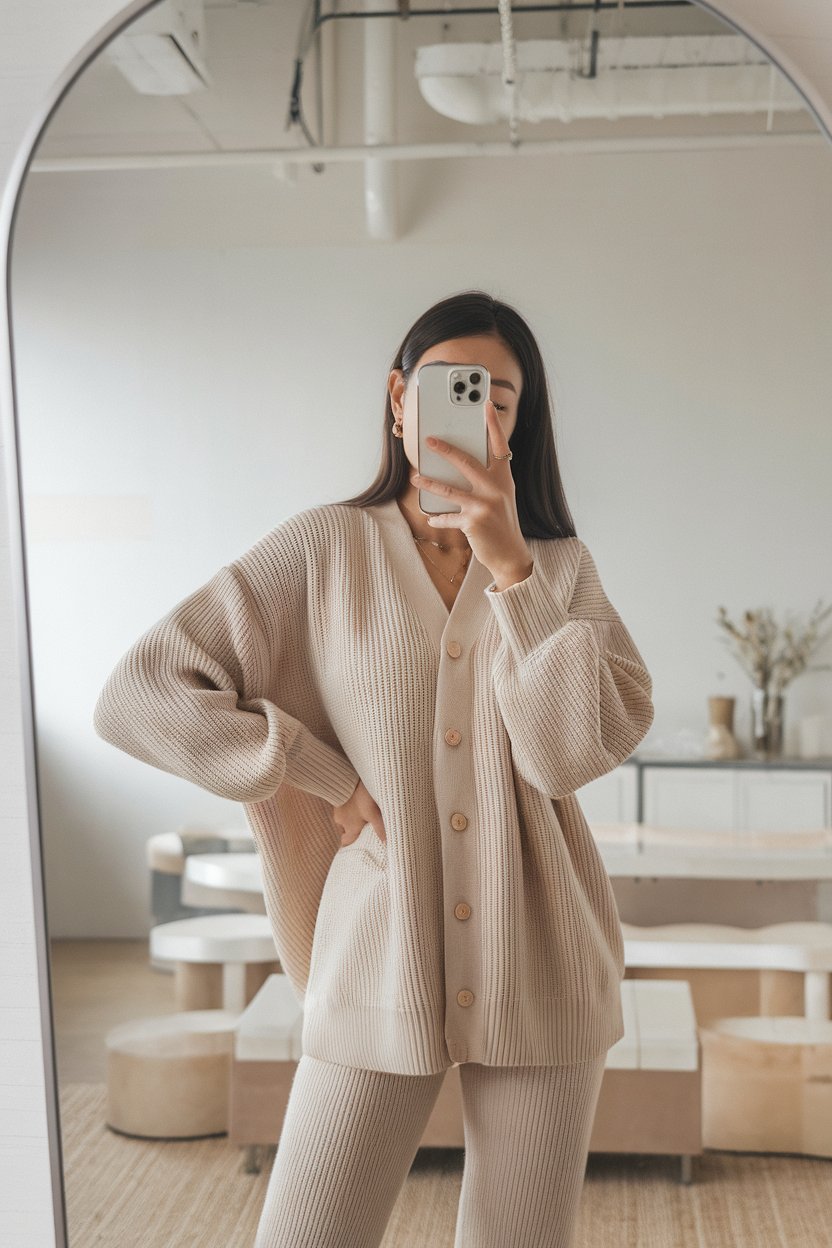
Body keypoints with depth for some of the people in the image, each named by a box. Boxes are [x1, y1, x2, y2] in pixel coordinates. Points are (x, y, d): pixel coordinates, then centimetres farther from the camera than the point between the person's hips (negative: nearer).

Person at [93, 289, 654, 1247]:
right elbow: (138, 696, -7)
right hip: (379, 965, -1)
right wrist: (334, 781, -7)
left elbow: (580, 750, -10)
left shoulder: (559, 564, 5)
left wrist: (510, 563, -16)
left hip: (539, 971, 2)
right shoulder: (323, 549, -1)